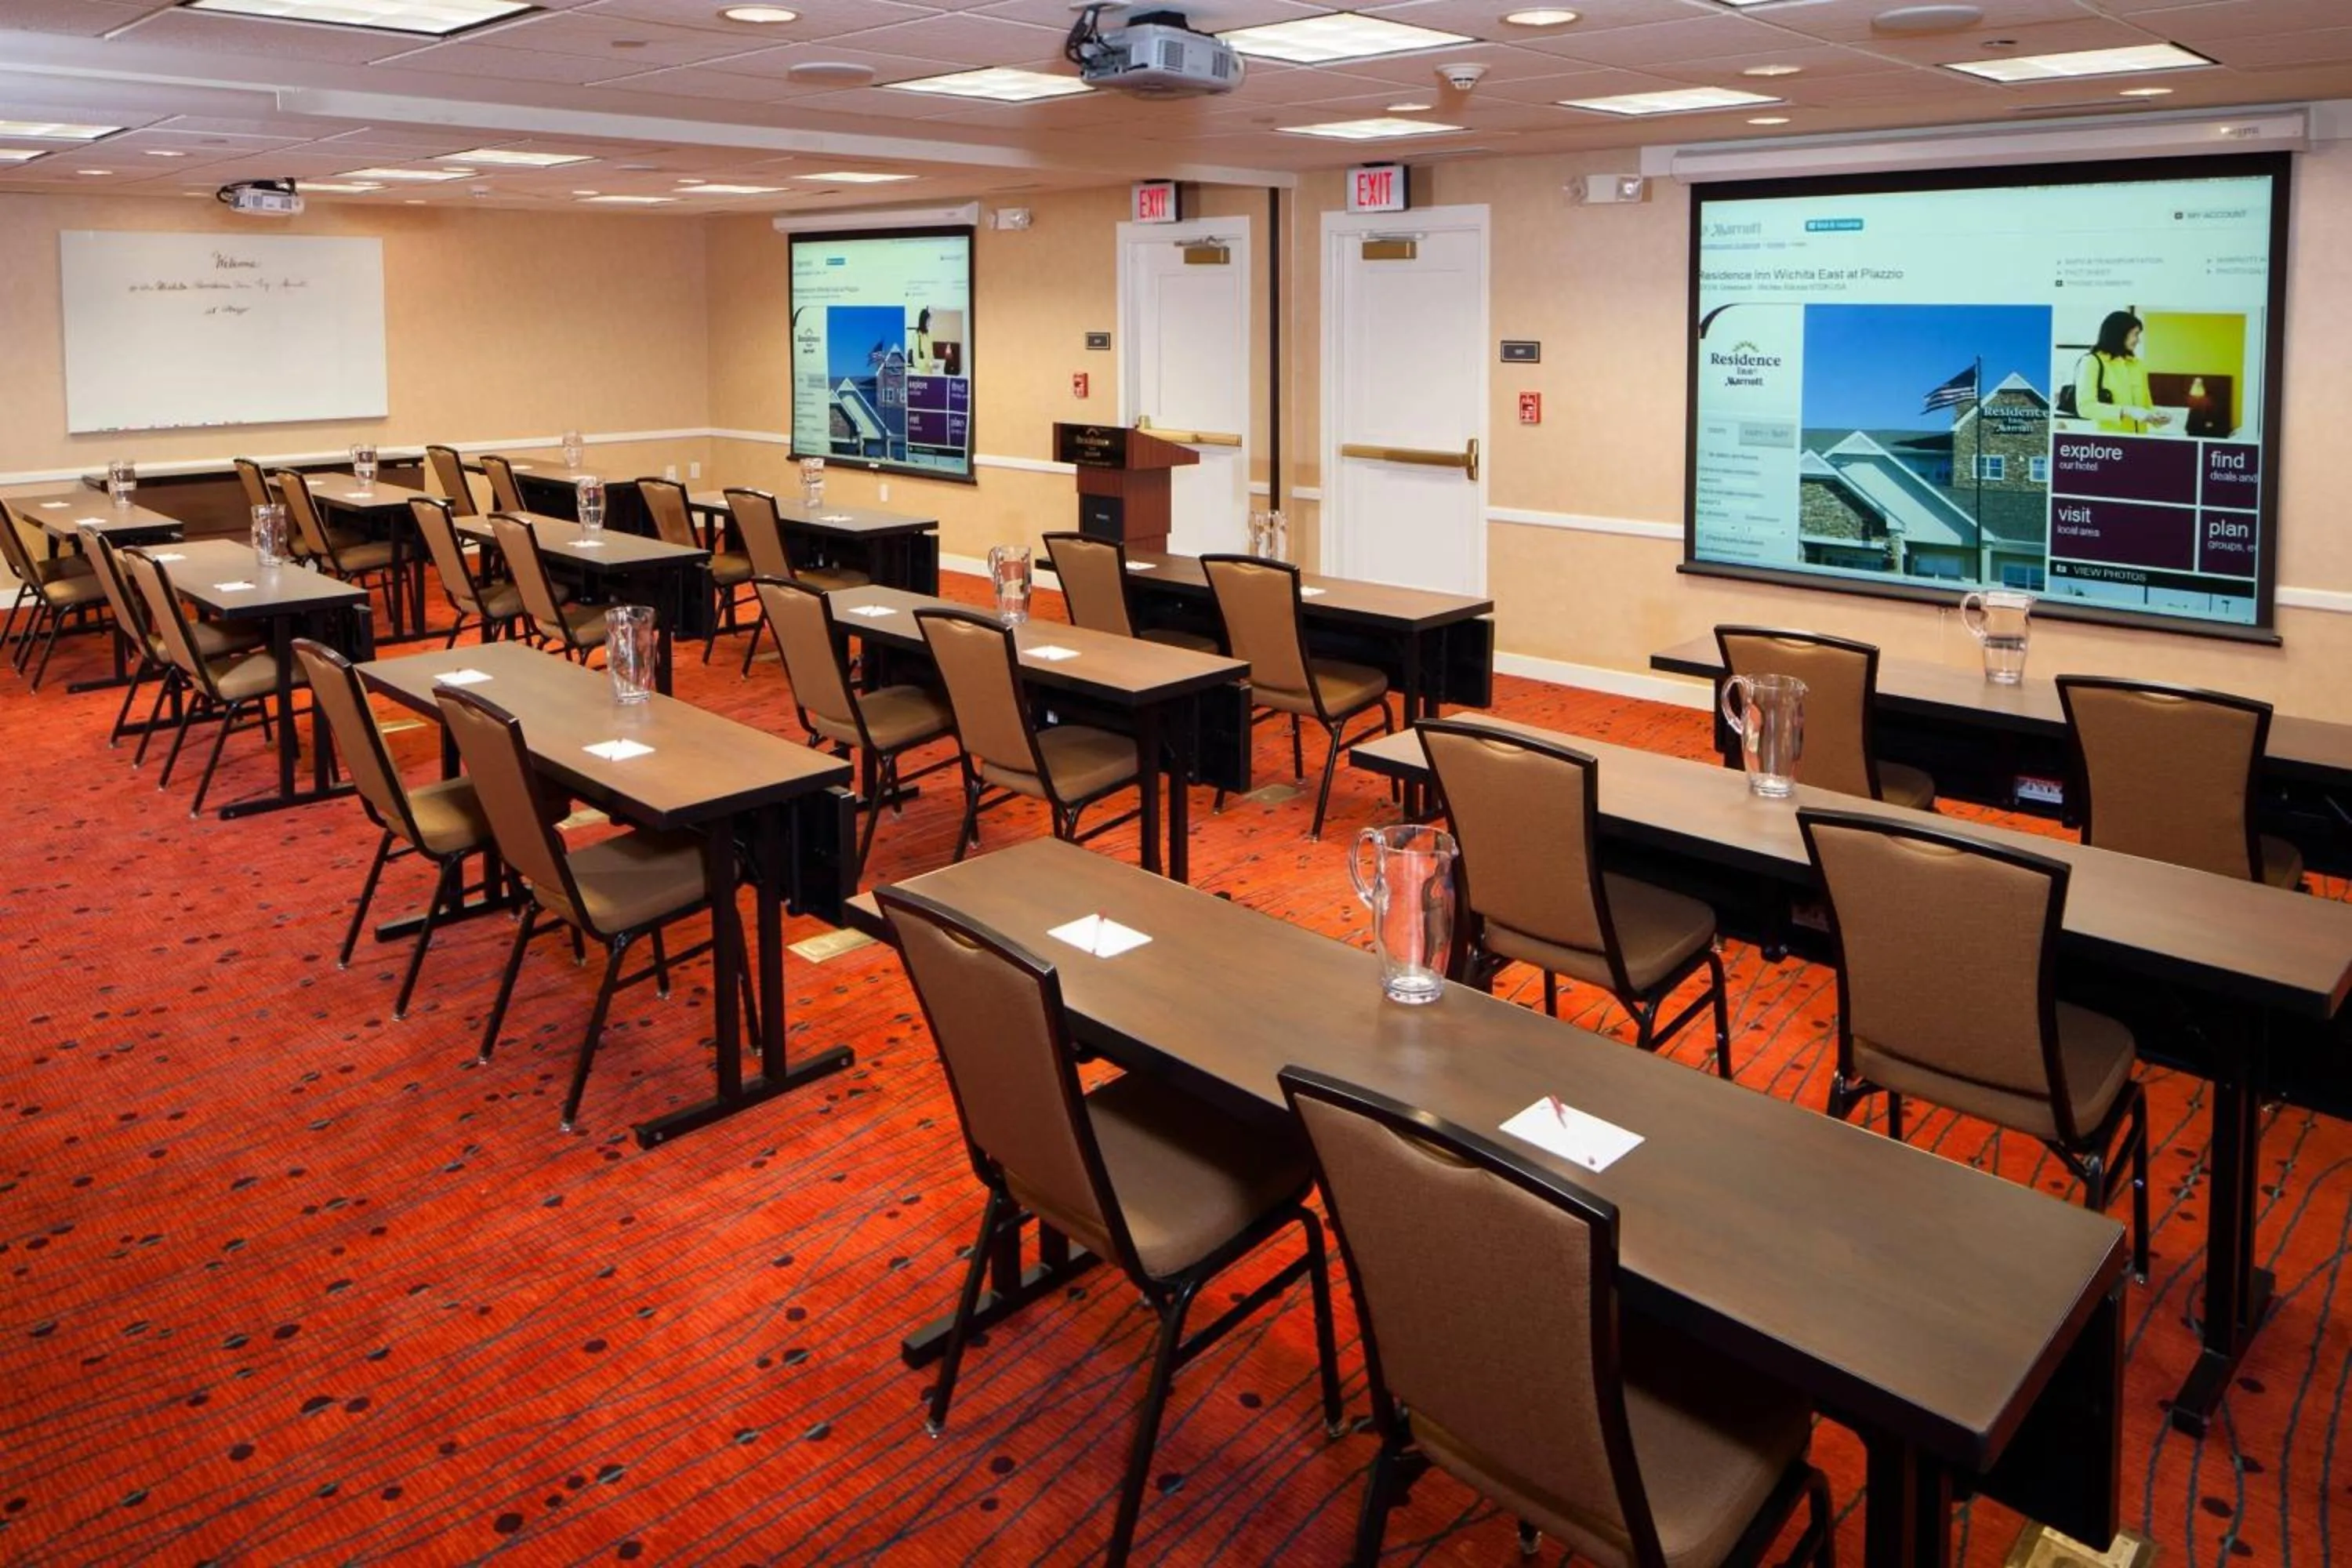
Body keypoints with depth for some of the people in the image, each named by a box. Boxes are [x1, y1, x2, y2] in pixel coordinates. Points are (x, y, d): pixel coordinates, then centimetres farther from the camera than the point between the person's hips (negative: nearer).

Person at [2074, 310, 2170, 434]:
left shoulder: (2138, 365, 13)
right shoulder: (2092, 362, -4)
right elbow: (2085, 407, -15)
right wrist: (2126, 411, -23)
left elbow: (2145, 405, 21)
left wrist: (2155, 415, -1)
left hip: (2137, 438, 5)